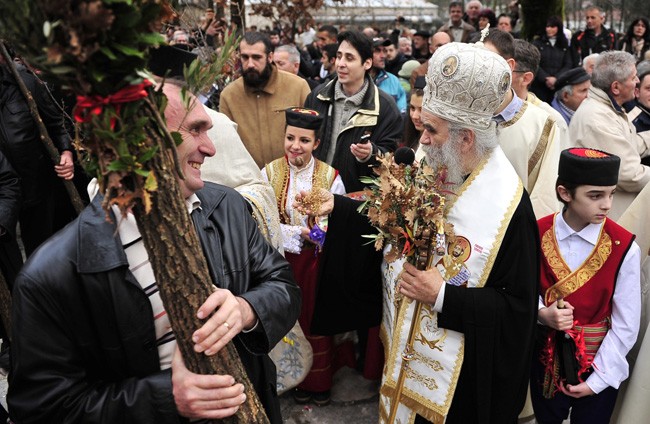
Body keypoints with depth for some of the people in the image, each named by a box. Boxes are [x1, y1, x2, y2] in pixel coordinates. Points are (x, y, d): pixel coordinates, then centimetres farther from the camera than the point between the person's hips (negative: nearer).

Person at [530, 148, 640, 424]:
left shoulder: (624, 248, -18)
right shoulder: (537, 234, -12)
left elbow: (626, 326, -13)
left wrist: (598, 379, -10)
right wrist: (542, 313, -21)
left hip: (599, 363, -2)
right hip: (546, 356, 2)